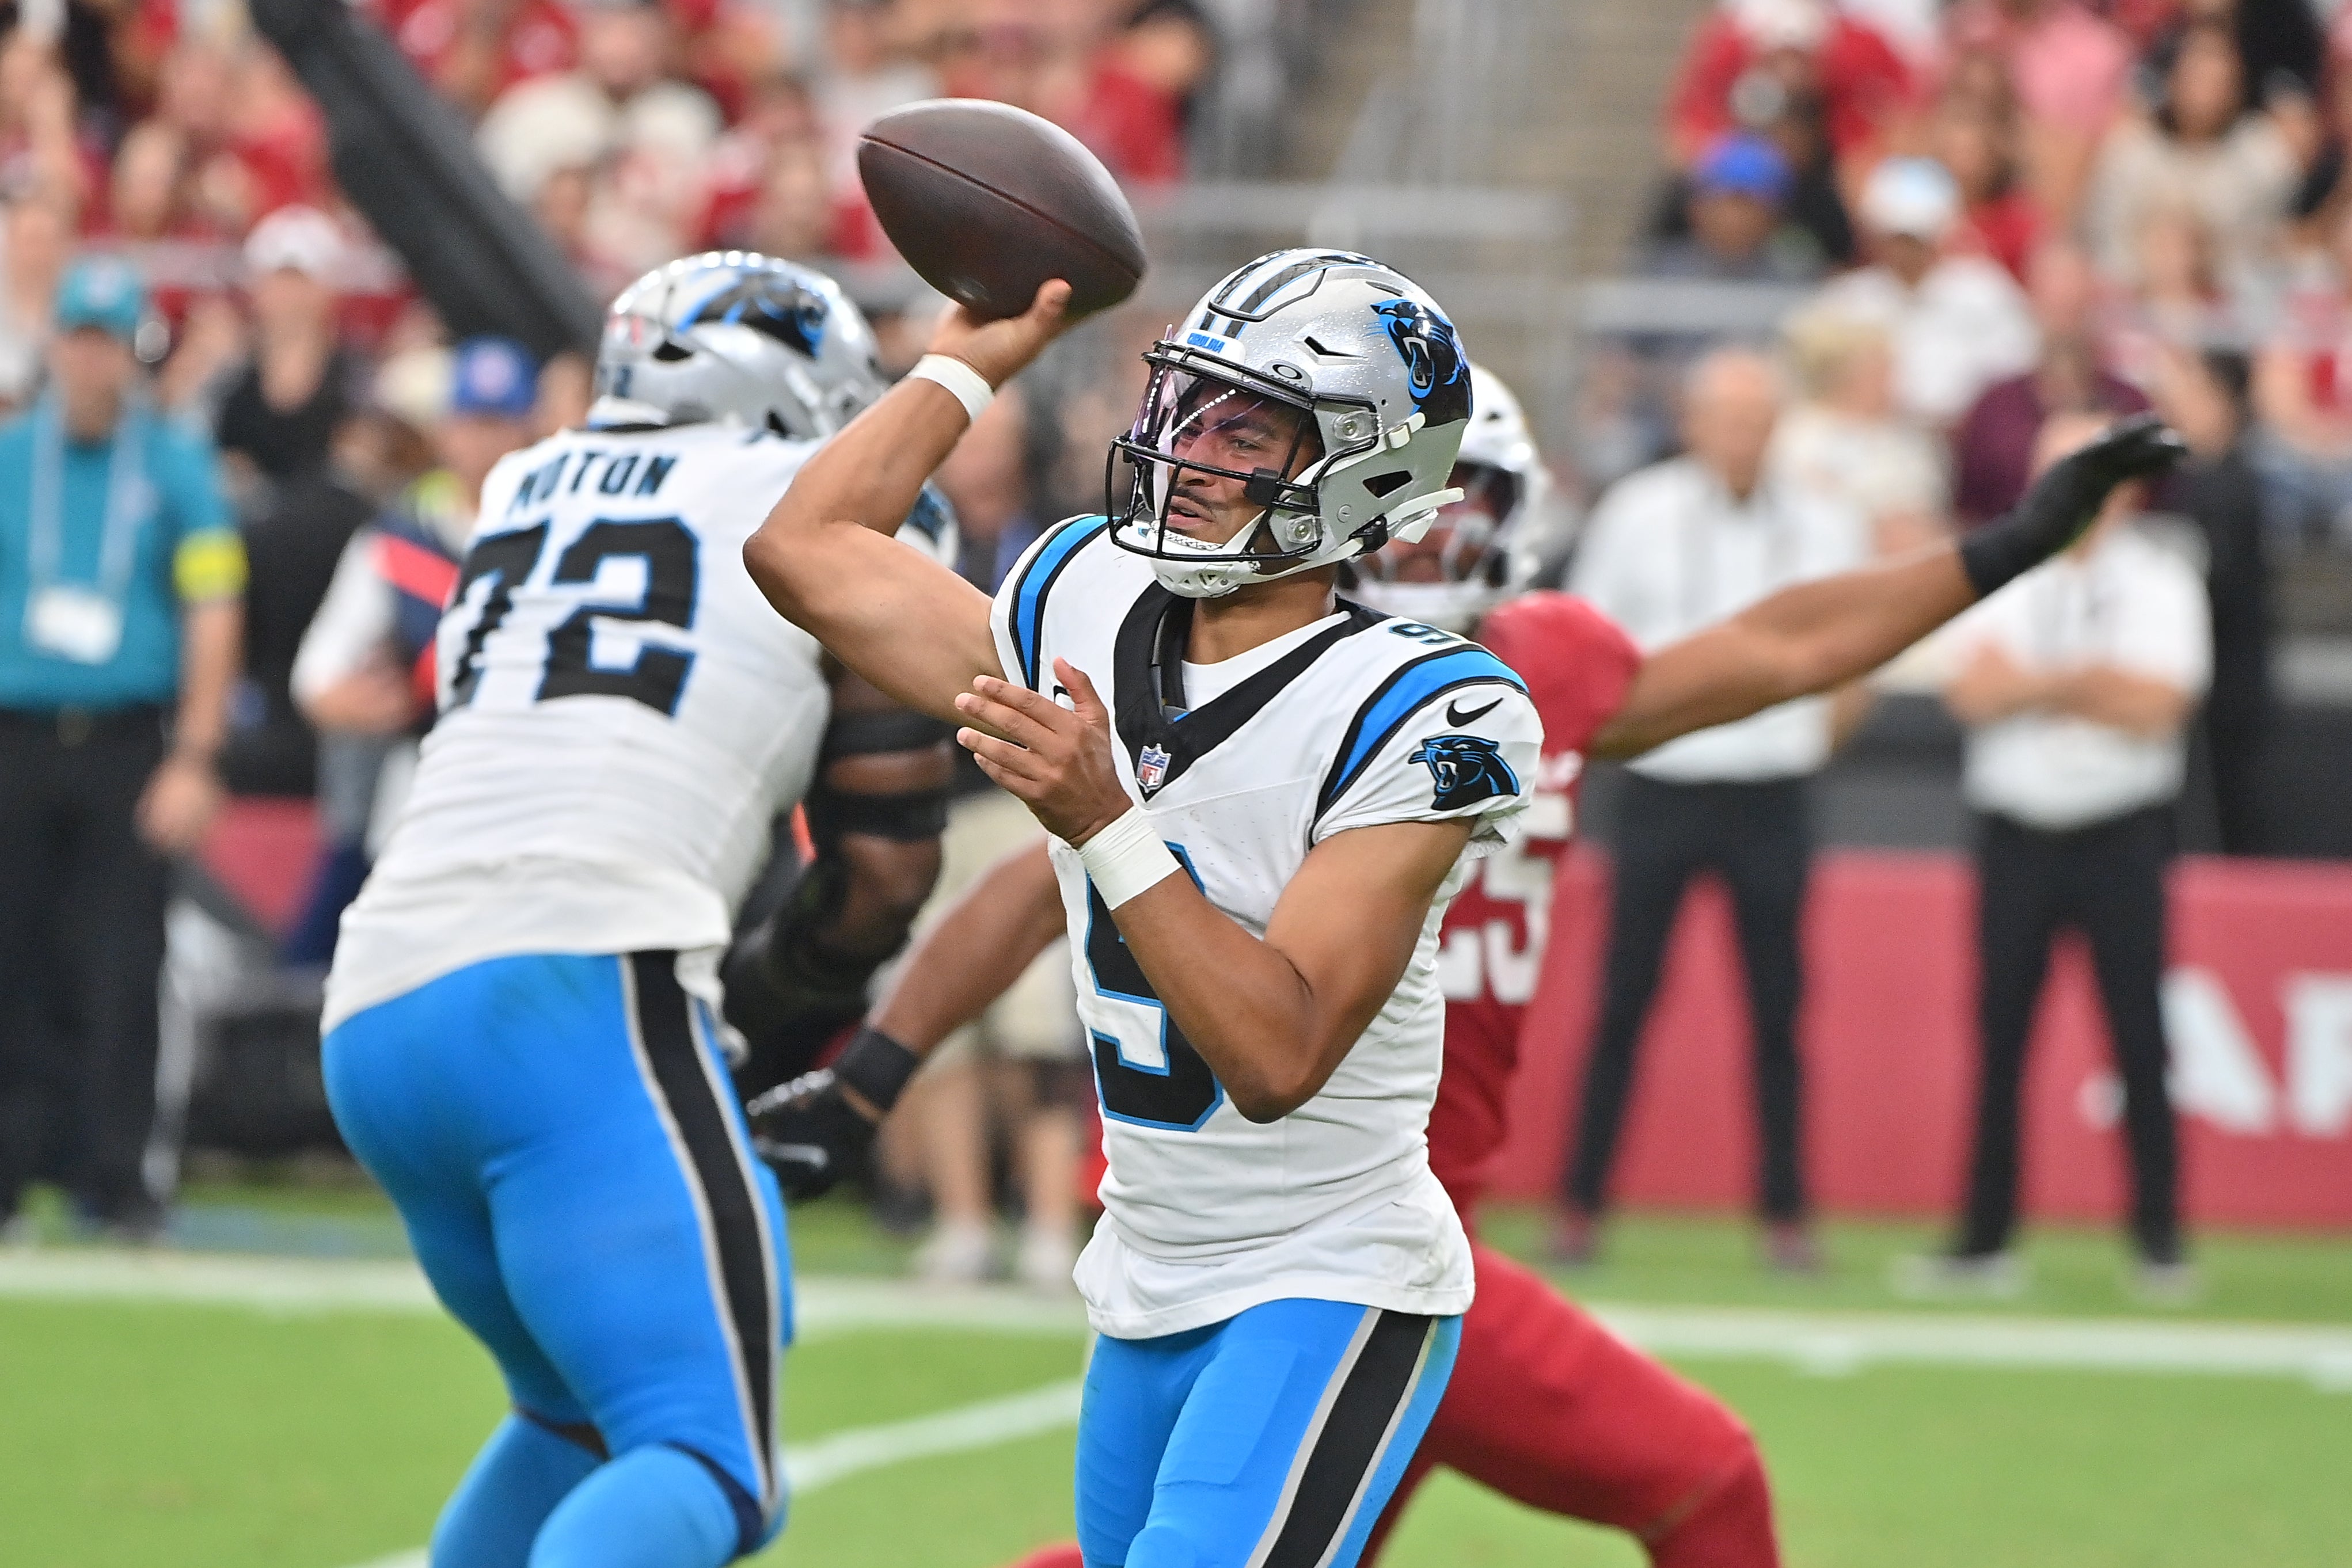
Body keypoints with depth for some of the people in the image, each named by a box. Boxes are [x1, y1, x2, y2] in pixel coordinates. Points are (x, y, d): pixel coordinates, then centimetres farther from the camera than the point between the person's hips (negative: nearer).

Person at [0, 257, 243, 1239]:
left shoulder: (177, 468, 3)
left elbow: (212, 618, 1)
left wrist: (193, 762, -6)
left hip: (128, 746, -2)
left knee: (120, 973, -5)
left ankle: (113, 1175, -2)